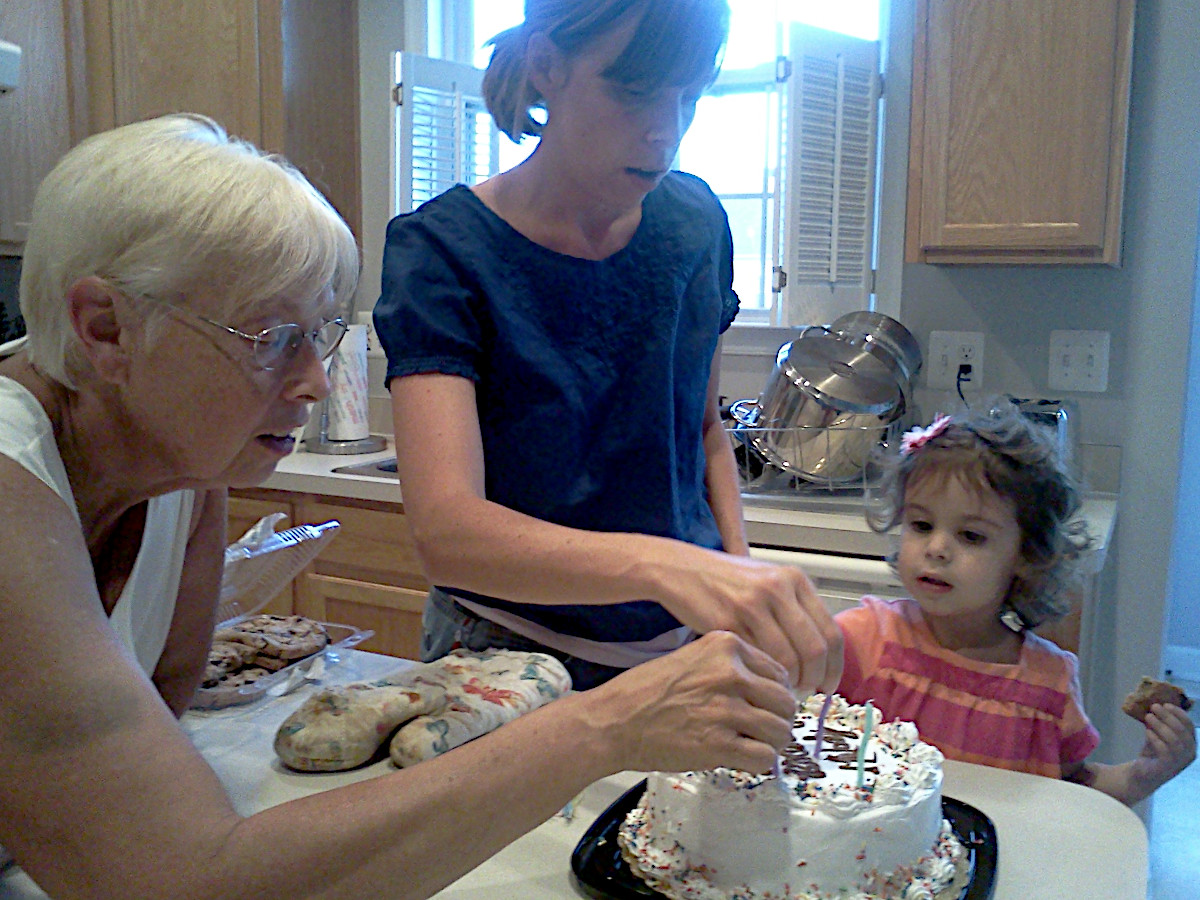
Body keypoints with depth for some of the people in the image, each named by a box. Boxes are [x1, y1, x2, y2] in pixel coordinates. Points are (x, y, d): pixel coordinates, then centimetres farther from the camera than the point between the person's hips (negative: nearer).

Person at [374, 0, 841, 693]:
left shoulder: (696, 223, -3)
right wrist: (662, 565, -47)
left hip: (684, 646, 4)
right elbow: (445, 530, -31)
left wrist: (742, 572, -4)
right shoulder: (442, 250, -19)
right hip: (511, 655, -4)